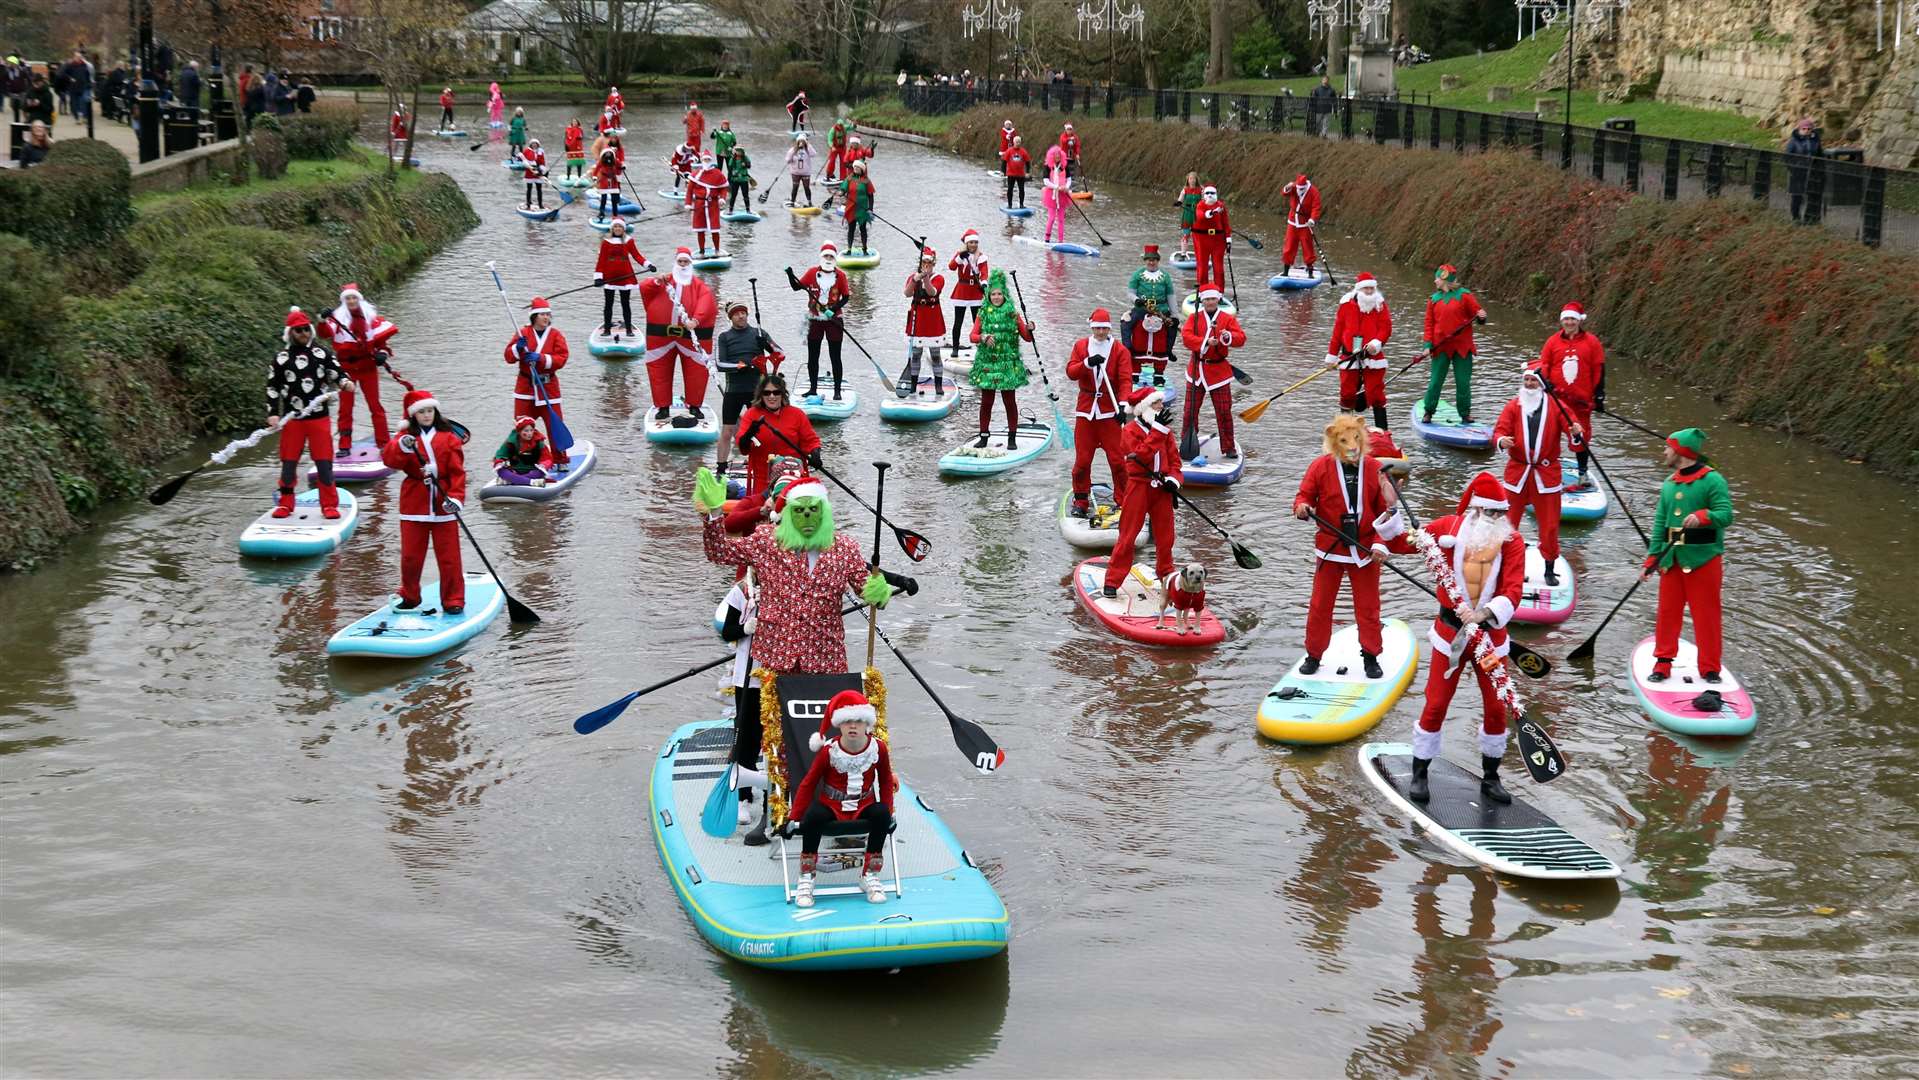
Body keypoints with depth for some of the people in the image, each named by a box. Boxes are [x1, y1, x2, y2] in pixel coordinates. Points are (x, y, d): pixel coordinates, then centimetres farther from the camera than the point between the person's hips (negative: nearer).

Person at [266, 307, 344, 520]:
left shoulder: (322, 354, 5)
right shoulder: (281, 359, 3)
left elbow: (337, 372, 8)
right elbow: (272, 387, 6)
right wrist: (272, 414, -3)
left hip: (319, 417, 0)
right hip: (292, 419, 0)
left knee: (324, 461, -1)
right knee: (289, 462, 4)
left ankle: (329, 505, 8)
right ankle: (285, 504, 17)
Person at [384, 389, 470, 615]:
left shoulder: (449, 437, 2)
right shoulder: (406, 436, 3)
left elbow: (457, 471, -3)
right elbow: (389, 459, -13)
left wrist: (456, 497, -16)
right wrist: (402, 447, -34)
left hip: (443, 505, -1)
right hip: (414, 505, 1)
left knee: (449, 556, 2)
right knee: (410, 555, 8)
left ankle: (453, 601, 10)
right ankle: (410, 597, 25)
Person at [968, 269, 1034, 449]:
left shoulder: (1012, 313, 2)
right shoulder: (983, 313, 5)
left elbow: (1027, 337, 3)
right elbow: (973, 336, 1)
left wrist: (1029, 329, -19)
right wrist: (983, 338, -20)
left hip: (1008, 363, -1)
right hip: (987, 363, 1)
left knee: (1009, 401, 3)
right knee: (986, 402, 4)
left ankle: (1012, 438, 9)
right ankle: (984, 437, 12)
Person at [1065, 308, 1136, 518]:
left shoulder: (1121, 351, 0)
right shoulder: (1080, 346, 8)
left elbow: (1125, 380, -9)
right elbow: (1070, 372, -3)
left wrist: (1123, 404, -24)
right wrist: (1087, 363, -22)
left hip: (1110, 410, -2)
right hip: (1086, 408, 2)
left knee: (1117, 458, -4)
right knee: (1082, 458, 4)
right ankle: (1081, 501, 16)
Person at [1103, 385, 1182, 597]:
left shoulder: (1165, 432, 10)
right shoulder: (1130, 431, -8)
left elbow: (1174, 459, 10)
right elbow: (1142, 455, -24)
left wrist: (1173, 479, -9)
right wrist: (1158, 430, -27)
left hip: (1161, 489, 5)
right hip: (1138, 486, -5)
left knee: (1165, 535, 11)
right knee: (1128, 535, -4)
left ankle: (1166, 574, 30)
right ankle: (1112, 582, 0)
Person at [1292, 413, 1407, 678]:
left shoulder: (1374, 467, -4)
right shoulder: (1321, 467, -7)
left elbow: (1383, 507, 0)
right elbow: (1305, 495, -1)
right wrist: (1302, 507, -23)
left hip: (1365, 550, 1)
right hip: (1329, 548, -1)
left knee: (1368, 607, 9)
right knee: (1320, 605, 7)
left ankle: (1371, 656, 23)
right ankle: (1314, 655, 21)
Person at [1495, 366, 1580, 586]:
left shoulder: (1555, 407, 1)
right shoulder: (1513, 406, 4)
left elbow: (1571, 425, -9)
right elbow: (1500, 430, -5)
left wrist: (1577, 433, -33)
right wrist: (1502, 440, -29)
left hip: (1546, 474, -1)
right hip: (1517, 472, 1)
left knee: (1549, 526, 4)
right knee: (1507, 522, 3)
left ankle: (1550, 570, 17)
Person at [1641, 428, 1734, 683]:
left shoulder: (1712, 480, -8)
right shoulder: (1669, 484, 15)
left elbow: (1726, 515, -17)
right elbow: (1660, 523, 16)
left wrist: (1702, 516, -36)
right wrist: (1651, 560, 10)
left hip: (1703, 559, -6)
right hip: (1672, 558, 6)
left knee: (1706, 615, 0)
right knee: (1667, 612, 9)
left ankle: (1709, 668, 9)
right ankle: (1663, 663, 18)